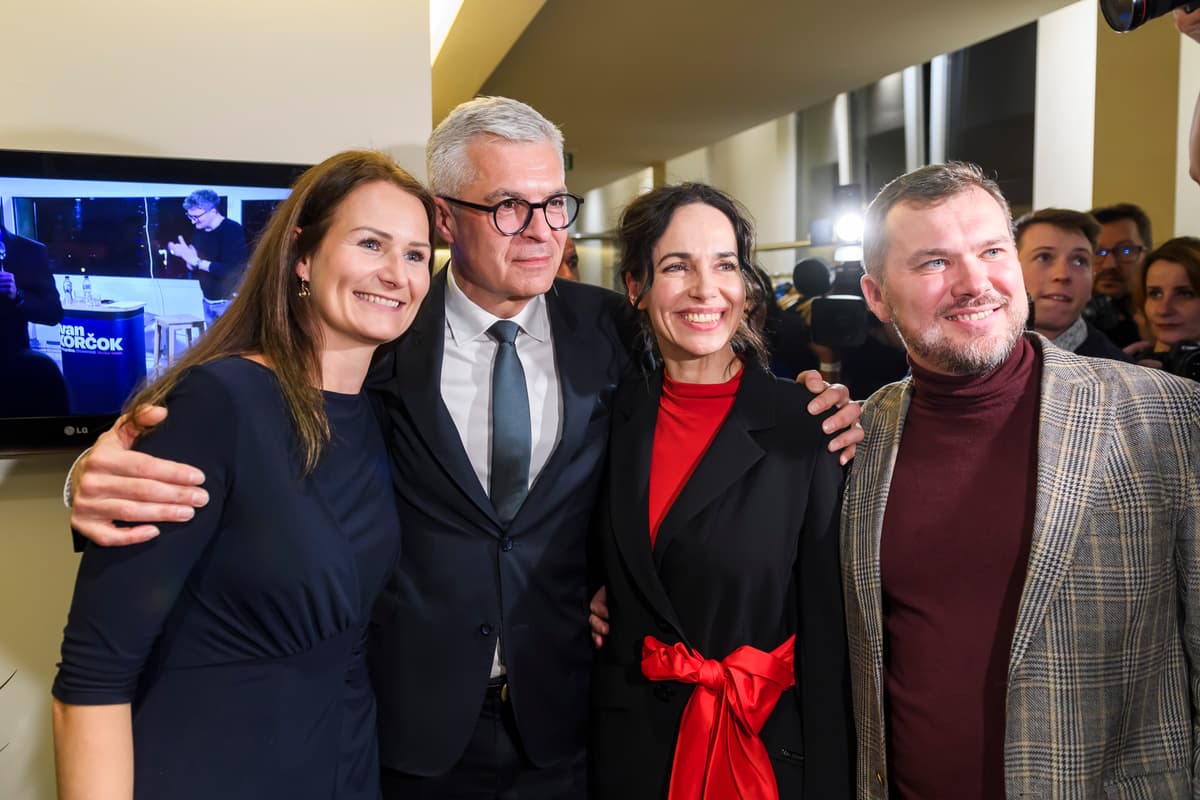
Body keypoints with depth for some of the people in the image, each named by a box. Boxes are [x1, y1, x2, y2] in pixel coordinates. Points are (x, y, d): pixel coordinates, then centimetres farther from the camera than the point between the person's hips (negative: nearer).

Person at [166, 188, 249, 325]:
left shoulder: (232, 230, -14)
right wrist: (187, 257, -10)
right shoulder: (200, 232, 7)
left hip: (230, 301, -7)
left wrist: (197, 262, -19)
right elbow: (194, 272, 11)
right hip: (209, 301, 7)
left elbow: (231, 270, -23)